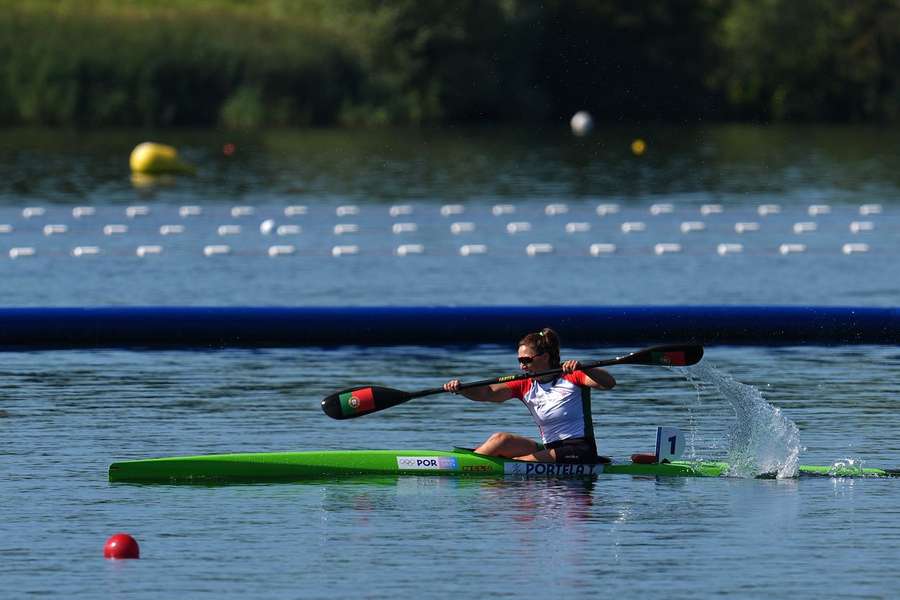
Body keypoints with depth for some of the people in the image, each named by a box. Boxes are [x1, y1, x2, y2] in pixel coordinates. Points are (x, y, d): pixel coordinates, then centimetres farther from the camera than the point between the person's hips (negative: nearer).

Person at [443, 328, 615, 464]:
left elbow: (609, 383, -20)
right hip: (550, 448, 6)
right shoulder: (525, 386, 8)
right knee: (500, 439, -13)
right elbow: (487, 393, -6)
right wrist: (459, 388, -24)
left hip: (579, 451, -6)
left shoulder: (570, 376, -6)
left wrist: (582, 369, -38)